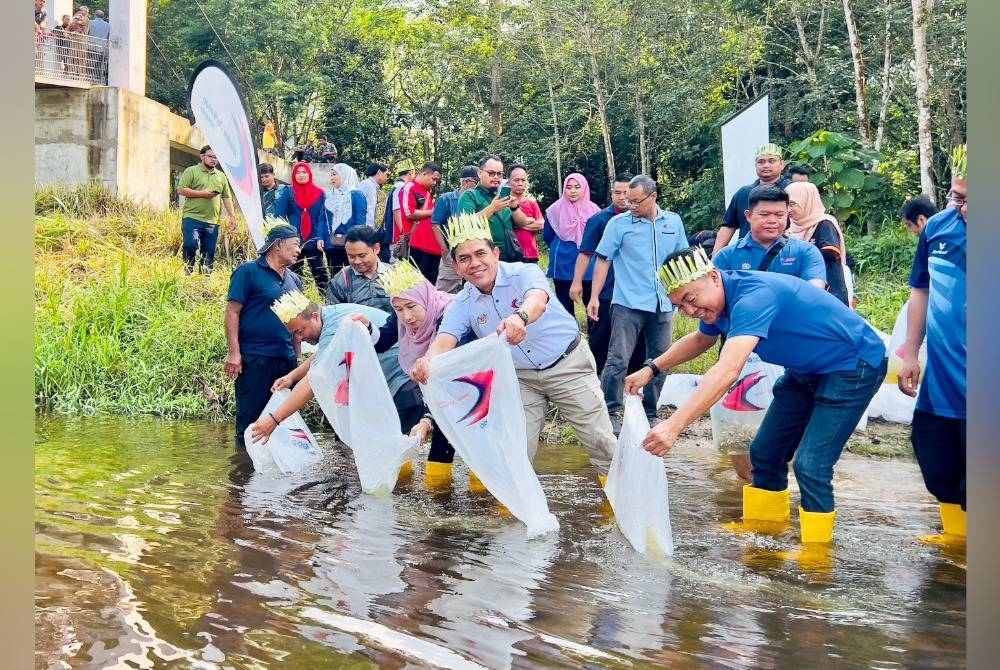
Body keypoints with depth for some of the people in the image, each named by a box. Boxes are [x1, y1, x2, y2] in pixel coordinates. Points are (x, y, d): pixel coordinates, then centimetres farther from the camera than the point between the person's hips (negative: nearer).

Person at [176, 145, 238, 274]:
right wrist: (202, 193, -13)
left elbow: (227, 198, 17)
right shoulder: (191, 171, 4)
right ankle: (188, 272, -2)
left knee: (209, 254, 4)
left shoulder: (221, 176, 19)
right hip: (192, 218, -4)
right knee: (191, 246, -17)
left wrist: (232, 217, 8)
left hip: (212, 222, 4)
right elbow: (181, 190, -6)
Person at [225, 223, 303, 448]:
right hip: (255, 359, -6)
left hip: (286, 359, 6)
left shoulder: (294, 280, 16)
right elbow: (232, 311, -8)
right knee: (250, 417, -1)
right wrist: (234, 352, -15)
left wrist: (297, 358, 17)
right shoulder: (249, 271, -4)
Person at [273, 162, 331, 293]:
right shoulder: (288, 193, 5)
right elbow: (279, 216, 2)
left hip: (313, 241, 0)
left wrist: (320, 237, -12)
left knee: (321, 273, -4)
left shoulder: (320, 194, 6)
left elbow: (323, 218, 1)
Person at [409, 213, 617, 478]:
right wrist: (428, 361, -52)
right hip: (521, 378, 4)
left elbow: (537, 300, -45)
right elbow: (445, 339, -26)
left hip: (568, 364, -3)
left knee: (598, 438, 1)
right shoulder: (462, 304, -10)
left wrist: (521, 317, -71)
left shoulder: (524, 273, -23)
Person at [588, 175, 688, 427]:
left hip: (663, 305, 4)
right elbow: (603, 260, -2)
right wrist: (594, 297, -7)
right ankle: (609, 413, 1)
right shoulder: (619, 223, -3)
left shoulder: (674, 222, 6)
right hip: (628, 304, -4)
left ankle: (649, 414, 22)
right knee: (618, 360, -8)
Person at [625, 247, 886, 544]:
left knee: (810, 465, -18)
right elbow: (700, 340, 21)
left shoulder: (752, 296, -33)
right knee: (765, 452, 7)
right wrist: (652, 369, 10)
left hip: (855, 364, -9)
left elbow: (727, 370, -46)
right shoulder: (717, 299, -3)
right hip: (807, 369, 9)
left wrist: (674, 426, -54)